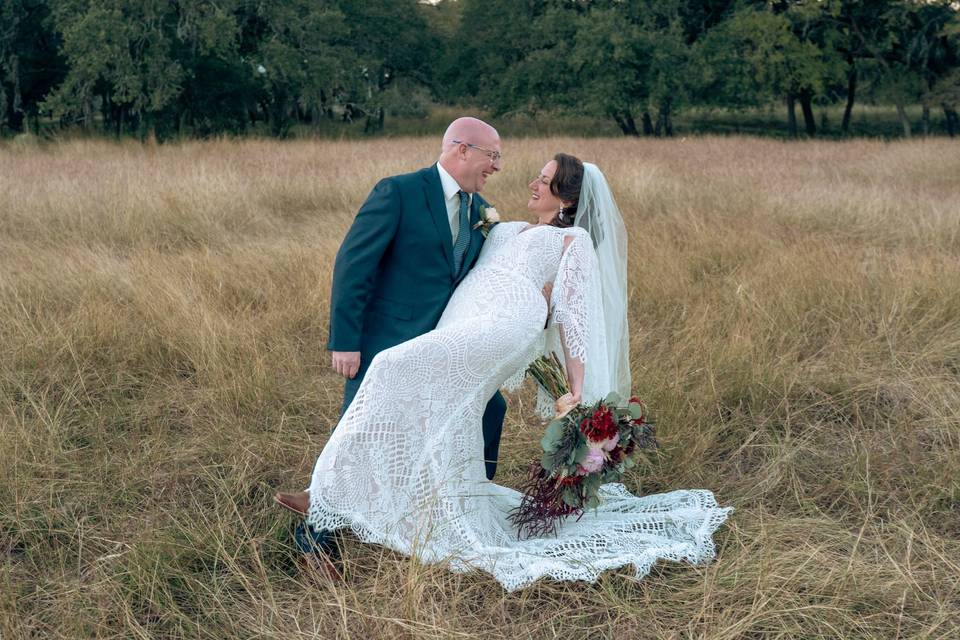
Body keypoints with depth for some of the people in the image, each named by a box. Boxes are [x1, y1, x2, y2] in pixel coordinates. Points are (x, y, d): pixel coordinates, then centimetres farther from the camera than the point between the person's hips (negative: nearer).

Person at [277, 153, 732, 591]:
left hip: (506, 325, -8)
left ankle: (333, 495, -23)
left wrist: (578, 388, -1)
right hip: (463, 333, 8)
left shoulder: (574, 238, 16)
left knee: (399, 369, -27)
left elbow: (572, 313, 5)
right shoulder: (507, 230, 36)